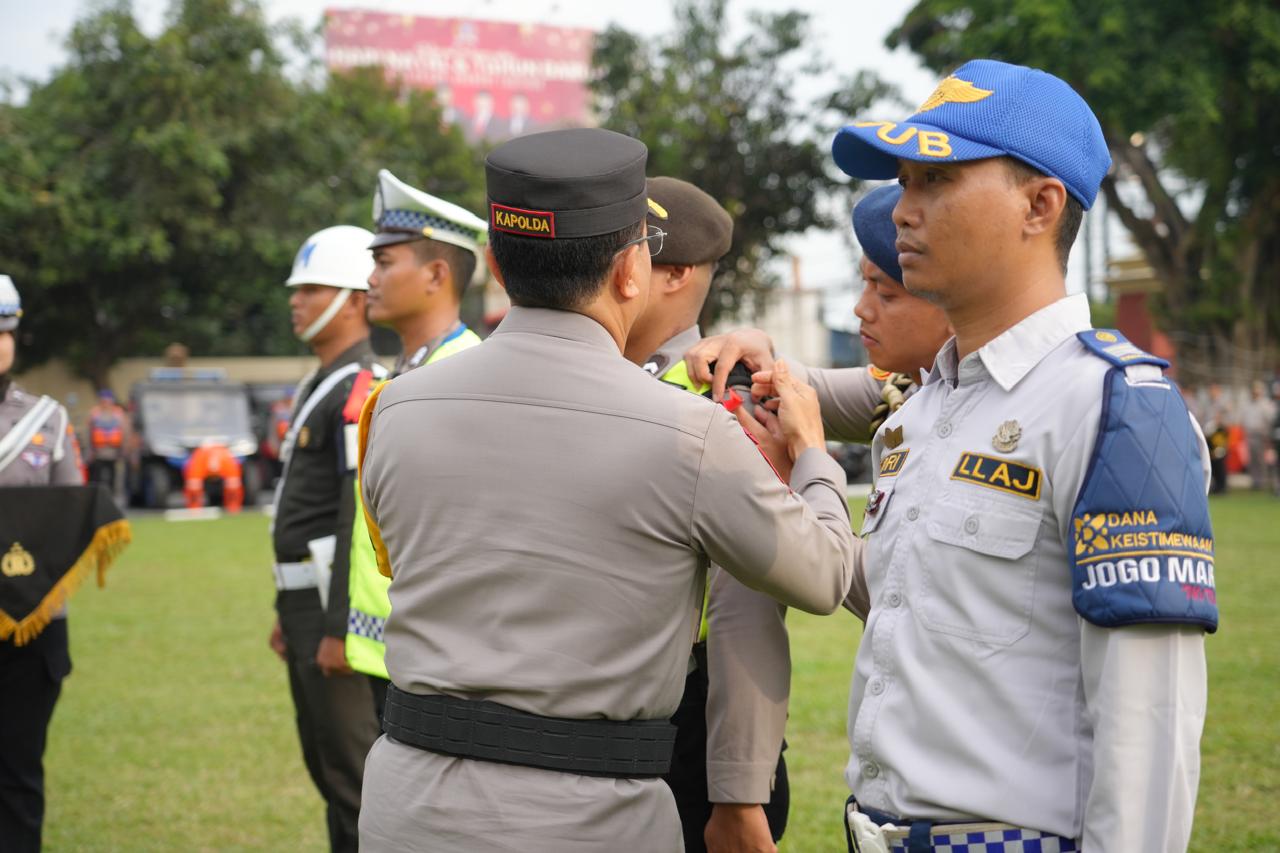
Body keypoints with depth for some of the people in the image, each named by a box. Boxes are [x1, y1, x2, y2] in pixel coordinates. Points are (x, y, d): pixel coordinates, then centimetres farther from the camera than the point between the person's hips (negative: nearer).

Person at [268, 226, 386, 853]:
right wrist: (288, 613, 22)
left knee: (355, 769, -6)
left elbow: (363, 518, -22)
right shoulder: (318, 387, 16)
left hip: (339, 603, -10)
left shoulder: (364, 389, -16)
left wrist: (339, 628, -24)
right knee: (324, 762, 16)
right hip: (307, 599, 10)